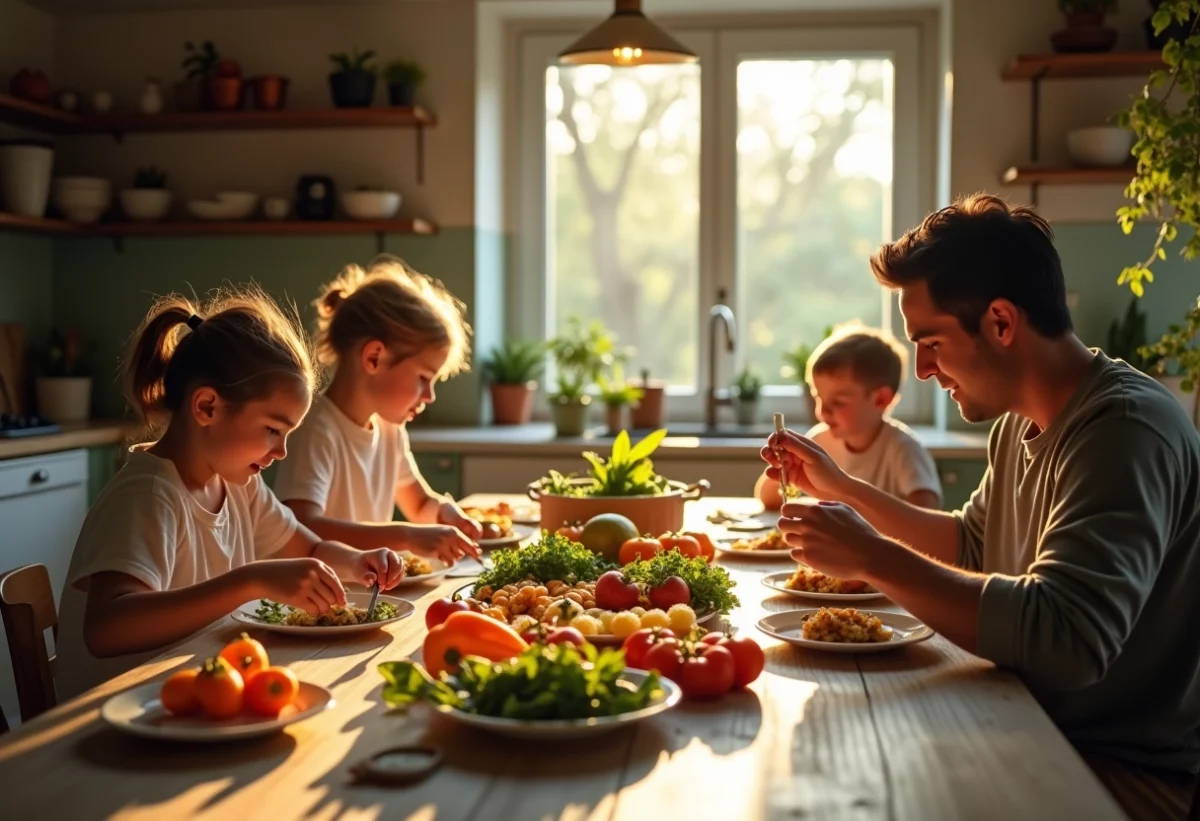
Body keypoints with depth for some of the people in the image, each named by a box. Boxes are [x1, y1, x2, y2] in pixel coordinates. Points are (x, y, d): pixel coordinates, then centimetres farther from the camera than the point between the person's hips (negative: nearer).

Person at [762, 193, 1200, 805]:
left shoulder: (1124, 430, -24)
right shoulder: (1020, 422, 7)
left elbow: (1065, 640, -34)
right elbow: (972, 547, 23)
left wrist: (874, 558, -28)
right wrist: (840, 487, 15)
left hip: (1125, 771, -8)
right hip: (1036, 732, 8)